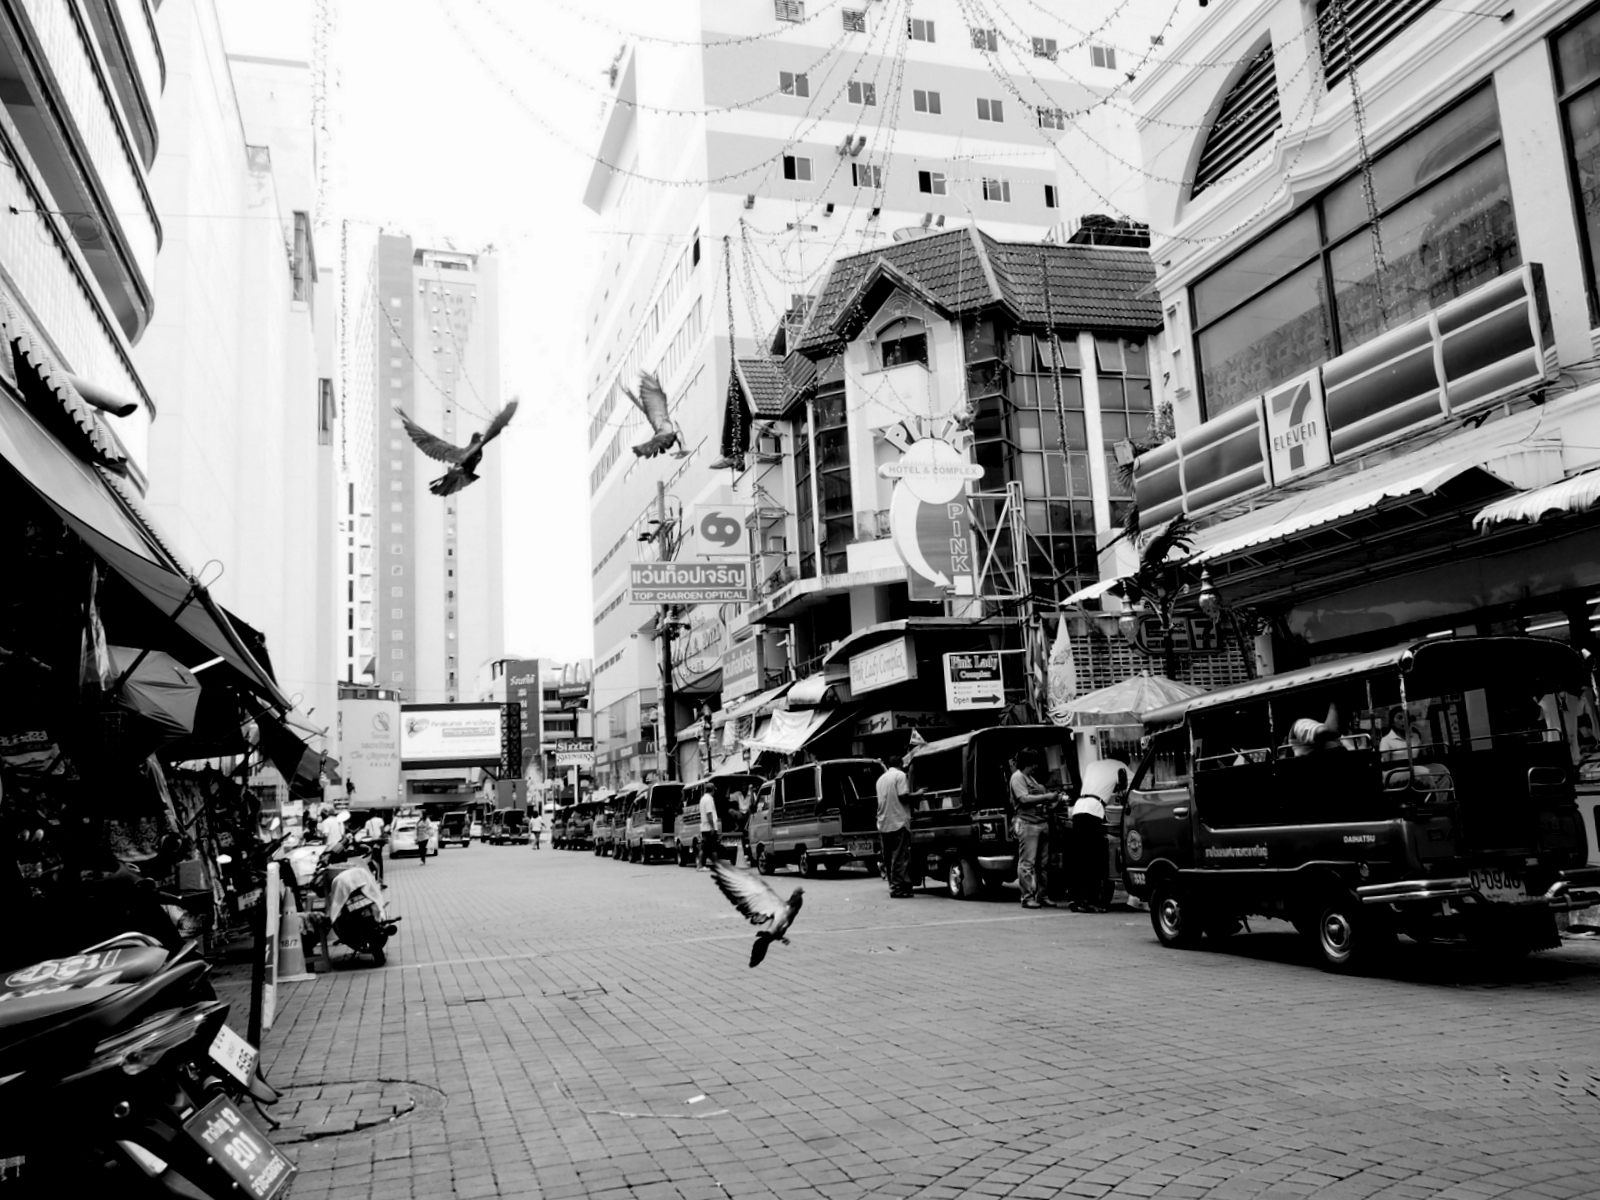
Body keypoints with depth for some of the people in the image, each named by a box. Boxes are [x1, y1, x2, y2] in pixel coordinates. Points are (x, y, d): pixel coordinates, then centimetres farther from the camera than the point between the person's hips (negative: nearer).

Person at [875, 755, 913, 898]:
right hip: (898, 822, -7)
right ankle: (897, 888, -9)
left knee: (888, 858, 9)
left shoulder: (881, 778, 16)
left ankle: (893, 886, 11)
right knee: (899, 857, -6)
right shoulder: (900, 775, -5)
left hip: (883, 823, 7)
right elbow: (903, 797, -12)